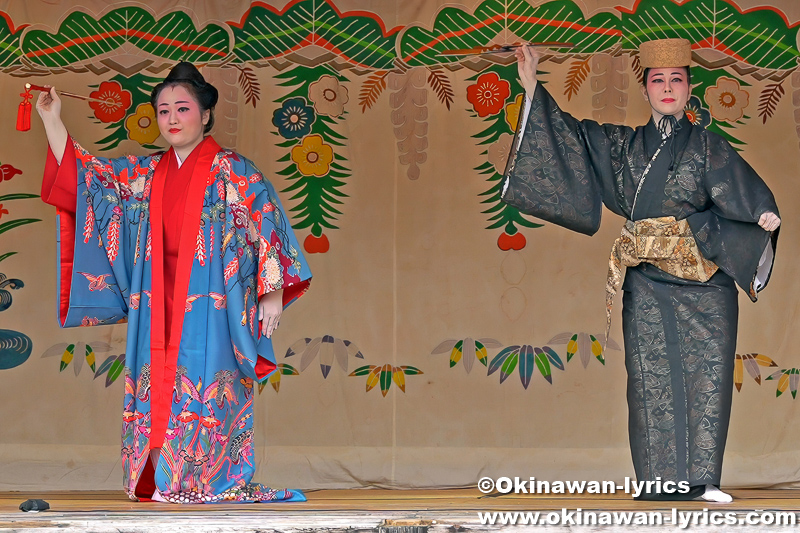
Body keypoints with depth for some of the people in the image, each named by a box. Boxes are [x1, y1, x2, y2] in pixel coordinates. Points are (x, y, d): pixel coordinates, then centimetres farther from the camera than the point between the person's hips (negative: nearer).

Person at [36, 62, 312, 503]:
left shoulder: (234, 173, 0)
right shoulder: (143, 175, 14)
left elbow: (268, 230, -2)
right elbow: (83, 175, 19)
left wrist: (272, 292, -9)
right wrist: (52, 120, 15)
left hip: (210, 306, -5)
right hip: (156, 308, 5)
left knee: (206, 391, -8)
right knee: (156, 389, 2)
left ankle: (217, 484, -3)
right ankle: (160, 483, 6)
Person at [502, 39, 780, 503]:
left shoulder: (708, 147, 5)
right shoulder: (622, 146, 13)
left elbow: (742, 189, -9)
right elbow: (567, 134, 15)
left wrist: (763, 214, -31)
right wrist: (531, 85, 10)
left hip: (705, 279, -2)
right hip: (646, 281, 2)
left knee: (707, 375, -5)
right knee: (652, 378, -1)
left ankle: (704, 481, 1)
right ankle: (662, 483, 4)